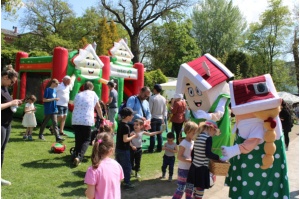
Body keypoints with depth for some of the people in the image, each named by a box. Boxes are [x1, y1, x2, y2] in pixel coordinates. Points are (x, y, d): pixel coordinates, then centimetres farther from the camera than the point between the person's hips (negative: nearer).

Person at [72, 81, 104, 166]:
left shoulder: (78, 95, 16)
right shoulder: (93, 94, 10)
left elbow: (75, 106, 19)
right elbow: (98, 107, 16)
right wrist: (101, 117, 30)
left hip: (75, 120, 3)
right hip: (87, 121, -3)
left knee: (78, 140, 14)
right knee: (86, 140, 7)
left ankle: (76, 156, 17)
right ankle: (79, 156, -11)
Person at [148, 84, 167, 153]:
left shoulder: (152, 98, -13)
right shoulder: (164, 99, 4)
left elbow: (150, 109, -14)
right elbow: (165, 110, 9)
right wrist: (163, 118, 17)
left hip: (153, 118, -5)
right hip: (160, 118, 5)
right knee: (159, 133, 10)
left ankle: (151, 149, 4)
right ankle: (159, 148, 15)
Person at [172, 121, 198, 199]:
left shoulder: (193, 142, 6)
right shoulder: (184, 143, -19)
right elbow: (179, 157, -21)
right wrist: (190, 161, -25)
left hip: (191, 169, 8)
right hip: (183, 169, -8)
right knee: (181, 188, -3)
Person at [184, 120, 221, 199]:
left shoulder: (197, 137, 10)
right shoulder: (208, 138, -12)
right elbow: (208, 154, -22)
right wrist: (219, 158, -15)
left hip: (194, 166, 8)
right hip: (202, 168, -7)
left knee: (194, 186, 15)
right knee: (200, 188, 2)